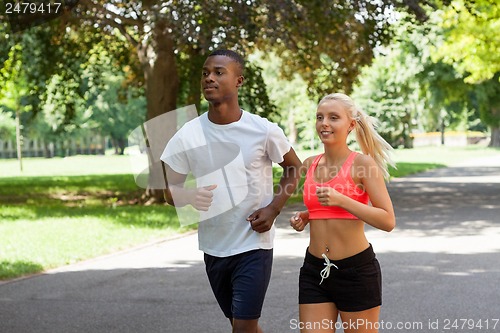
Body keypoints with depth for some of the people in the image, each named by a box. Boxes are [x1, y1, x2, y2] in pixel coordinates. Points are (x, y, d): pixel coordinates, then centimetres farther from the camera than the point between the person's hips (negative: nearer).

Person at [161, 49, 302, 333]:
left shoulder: (264, 131, -10)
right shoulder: (188, 135, -5)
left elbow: (294, 168, 6)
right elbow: (171, 191, 0)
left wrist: (274, 208, -9)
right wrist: (190, 197, -24)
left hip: (254, 245, -3)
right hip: (214, 247, 4)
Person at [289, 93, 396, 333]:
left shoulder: (362, 164, -9)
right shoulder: (310, 164, 7)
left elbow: (388, 221, -16)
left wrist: (341, 200, -25)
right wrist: (304, 217, 4)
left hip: (356, 270, -5)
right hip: (315, 271, 5)